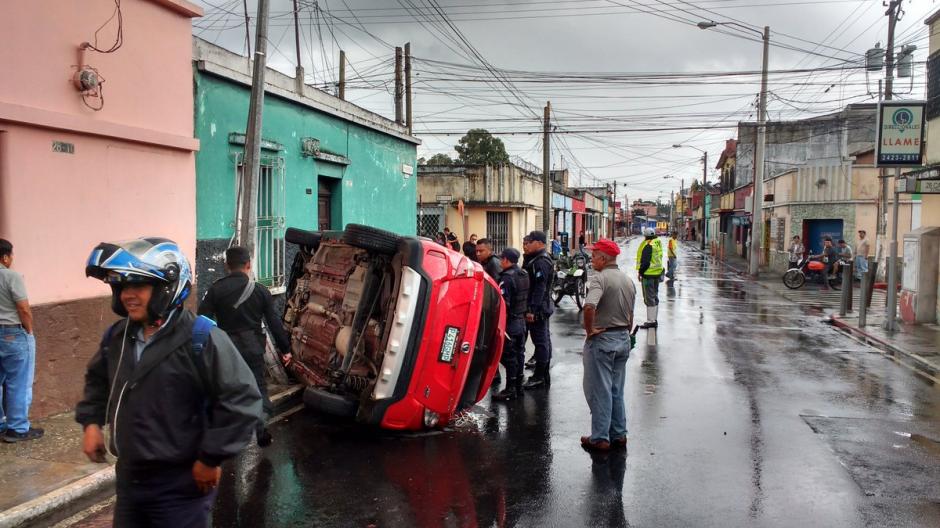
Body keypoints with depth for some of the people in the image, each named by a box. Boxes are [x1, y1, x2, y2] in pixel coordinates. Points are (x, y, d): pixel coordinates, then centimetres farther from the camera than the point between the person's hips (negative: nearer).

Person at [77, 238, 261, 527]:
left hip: (181, 485, -7)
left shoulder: (200, 339, -20)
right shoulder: (117, 336, 4)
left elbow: (242, 400, -22)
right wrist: (91, 421, 10)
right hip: (129, 478, 7)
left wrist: (211, 458, -18)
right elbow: (97, 379, 25)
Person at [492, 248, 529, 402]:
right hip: (522, 321, 9)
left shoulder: (507, 278, -19)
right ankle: (518, 387, 22)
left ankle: (510, 389, 3)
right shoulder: (524, 275, 7)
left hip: (510, 322, -9)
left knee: (508, 356, -2)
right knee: (519, 354, 14)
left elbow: (504, 303, -24)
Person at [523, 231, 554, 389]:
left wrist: (532, 310, -25)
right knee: (544, 340, 15)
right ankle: (544, 375, 24)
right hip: (544, 307, 11)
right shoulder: (538, 259, 16)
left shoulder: (541, 262, -17)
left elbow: (539, 288, -23)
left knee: (540, 341, -6)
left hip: (538, 309, -11)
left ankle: (539, 377, -1)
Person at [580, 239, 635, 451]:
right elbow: (630, 315, 15)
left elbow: (589, 307, -33)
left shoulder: (600, 278, -17)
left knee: (599, 391, 2)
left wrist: (589, 330, -19)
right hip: (623, 338, 8)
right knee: (616, 390, 17)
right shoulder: (628, 280, 9)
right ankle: (619, 435, 24)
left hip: (601, 339, -8)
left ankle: (600, 438, 8)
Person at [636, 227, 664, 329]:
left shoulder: (648, 245, -16)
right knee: (654, 297, 15)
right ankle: (654, 320, 22)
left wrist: (640, 272, -9)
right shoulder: (658, 244, 11)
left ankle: (650, 321, -5)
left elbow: (645, 261, -19)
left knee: (649, 298, -5)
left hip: (648, 274, -9)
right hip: (657, 273, 9)